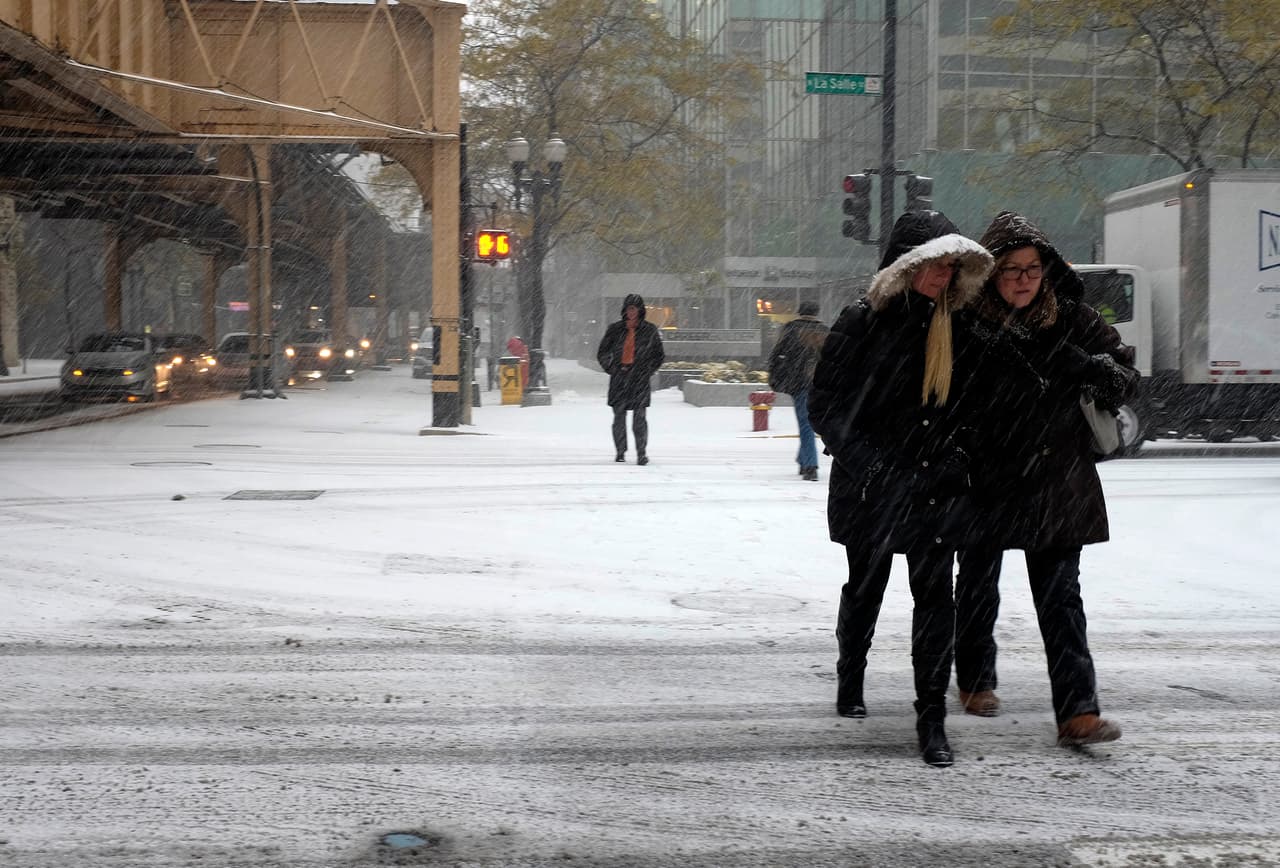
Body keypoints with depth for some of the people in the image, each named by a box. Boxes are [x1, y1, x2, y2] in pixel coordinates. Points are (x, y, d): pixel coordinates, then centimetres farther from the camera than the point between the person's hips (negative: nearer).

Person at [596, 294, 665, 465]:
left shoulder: (649, 330, 5)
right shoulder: (615, 329, 7)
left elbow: (659, 356, 12)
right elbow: (602, 353, 15)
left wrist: (647, 371, 0)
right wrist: (612, 369, 1)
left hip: (640, 379, -2)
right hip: (619, 377, 2)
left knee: (639, 416, -10)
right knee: (619, 416, 3)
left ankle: (642, 453, -7)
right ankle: (620, 452, 14)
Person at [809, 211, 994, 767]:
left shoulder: (956, 326, 5)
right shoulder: (864, 322, -7)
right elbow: (824, 403, -6)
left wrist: (958, 455, 4)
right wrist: (863, 461, -15)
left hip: (936, 489, 2)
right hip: (871, 487, -2)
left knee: (935, 596, -4)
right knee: (865, 589, 14)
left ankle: (932, 717, 1)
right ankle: (850, 682, 39)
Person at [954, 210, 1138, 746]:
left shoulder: (1074, 320, -1)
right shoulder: (967, 325, -7)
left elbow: (1126, 380, 2)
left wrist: (1091, 368, -19)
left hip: (1057, 483, 0)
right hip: (987, 482, 0)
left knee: (1060, 596, -3)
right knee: (978, 585, 16)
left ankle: (1077, 711, -5)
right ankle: (975, 681, 38)